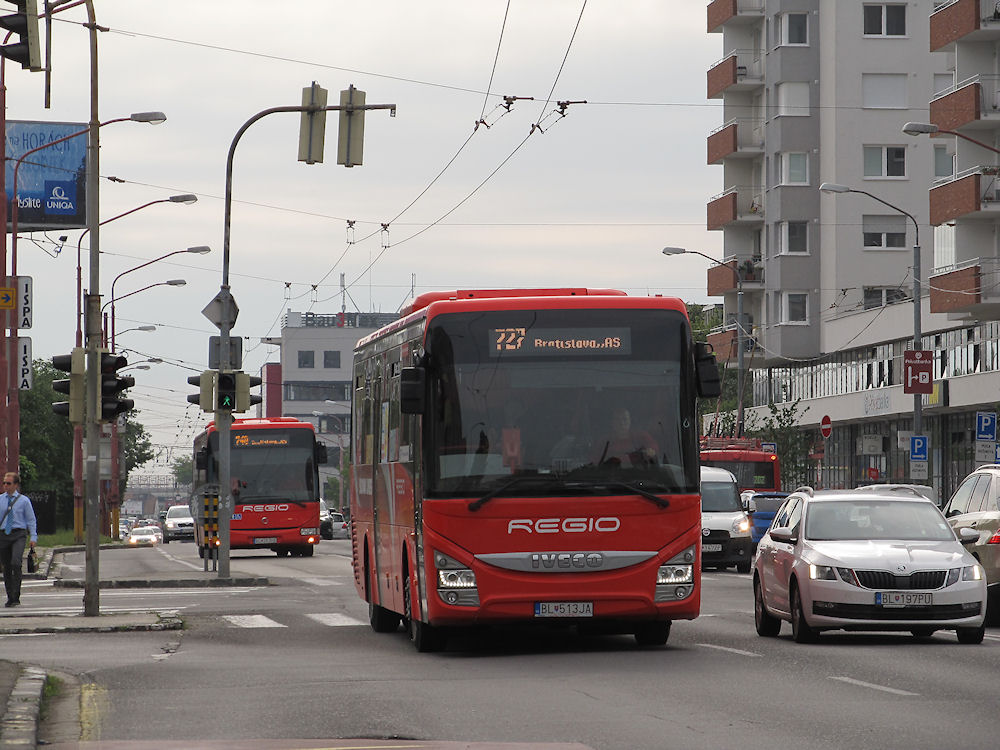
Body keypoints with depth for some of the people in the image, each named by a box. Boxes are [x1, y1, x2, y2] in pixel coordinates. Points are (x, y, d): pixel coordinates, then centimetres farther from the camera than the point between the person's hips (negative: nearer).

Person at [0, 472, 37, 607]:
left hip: (19, 535, -3)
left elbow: (31, 520, 5)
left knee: (15, 563, -21)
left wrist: (33, 537, -3)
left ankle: (16, 596, -16)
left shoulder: (23, 500, 3)